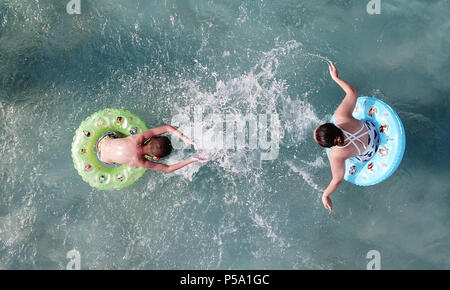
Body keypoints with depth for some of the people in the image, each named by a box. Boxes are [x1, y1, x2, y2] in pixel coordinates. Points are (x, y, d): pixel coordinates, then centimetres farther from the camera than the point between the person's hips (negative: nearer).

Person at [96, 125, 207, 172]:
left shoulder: (140, 137, -35)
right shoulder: (141, 162, -40)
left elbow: (168, 128, -33)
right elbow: (168, 169, -32)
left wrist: (185, 139, -41)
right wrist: (192, 160, -37)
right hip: (104, 159, -2)